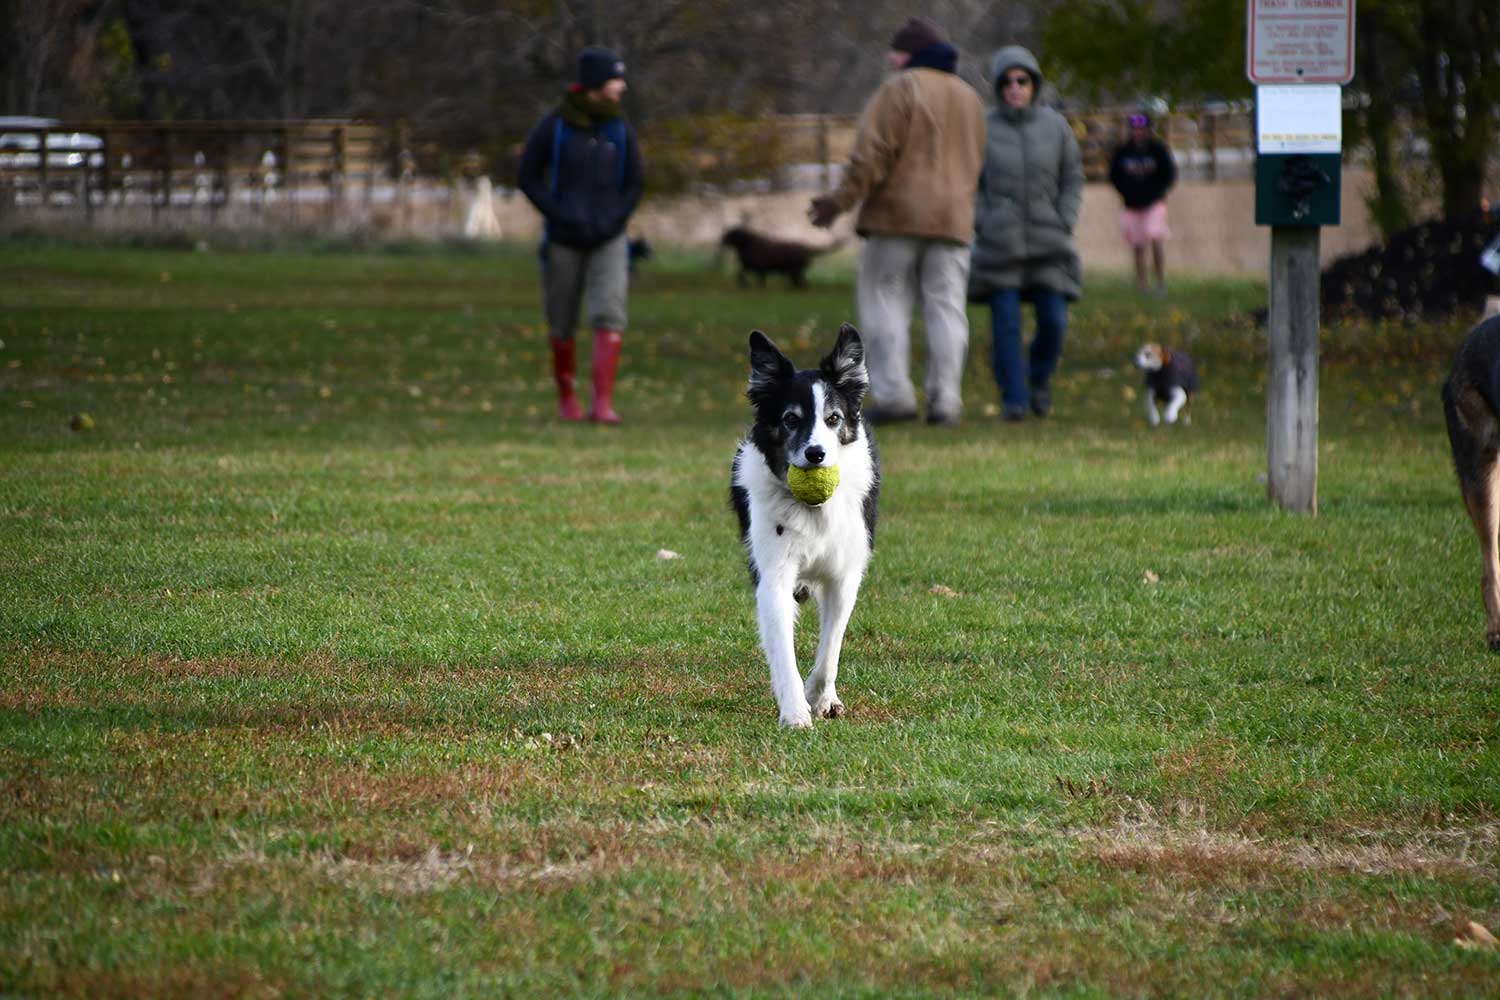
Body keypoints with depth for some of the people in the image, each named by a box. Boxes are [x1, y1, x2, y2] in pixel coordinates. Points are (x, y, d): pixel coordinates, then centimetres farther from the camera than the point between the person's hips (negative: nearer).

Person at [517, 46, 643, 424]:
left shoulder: (620, 131, 0)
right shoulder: (552, 127, -8)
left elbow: (632, 187, 7)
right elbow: (528, 179, -3)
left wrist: (613, 222, -9)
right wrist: (562, 218, -14)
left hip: (609, 240, 1)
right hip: (564, 242, -1)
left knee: (609, 315, -16)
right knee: (562, 323, 8)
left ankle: (602, 403, -21)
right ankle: (565, 396, 30)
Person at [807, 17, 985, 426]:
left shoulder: (899, 90, -6)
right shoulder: (969, 97, 15)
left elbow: (872, 153, -13)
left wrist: (840, 201, -8)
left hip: (897, 215, -5)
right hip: (952, 220, 5)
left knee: (885, 303, 2)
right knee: (945, 309, 2)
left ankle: (892, 394, -7)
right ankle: (944, 401, -5)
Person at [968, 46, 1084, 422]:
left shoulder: (1055, 126, 1)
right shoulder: (982, 129, -3)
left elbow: (1072, 179, 8)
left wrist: (1064, 227, -3)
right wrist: (983, 227, -8)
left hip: (1046, 243, 1)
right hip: (999, 245, -1)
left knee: (1053, 320, -4)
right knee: (1005, 324, -5)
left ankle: (1039, 375, 24)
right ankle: (1013, 399, 5)